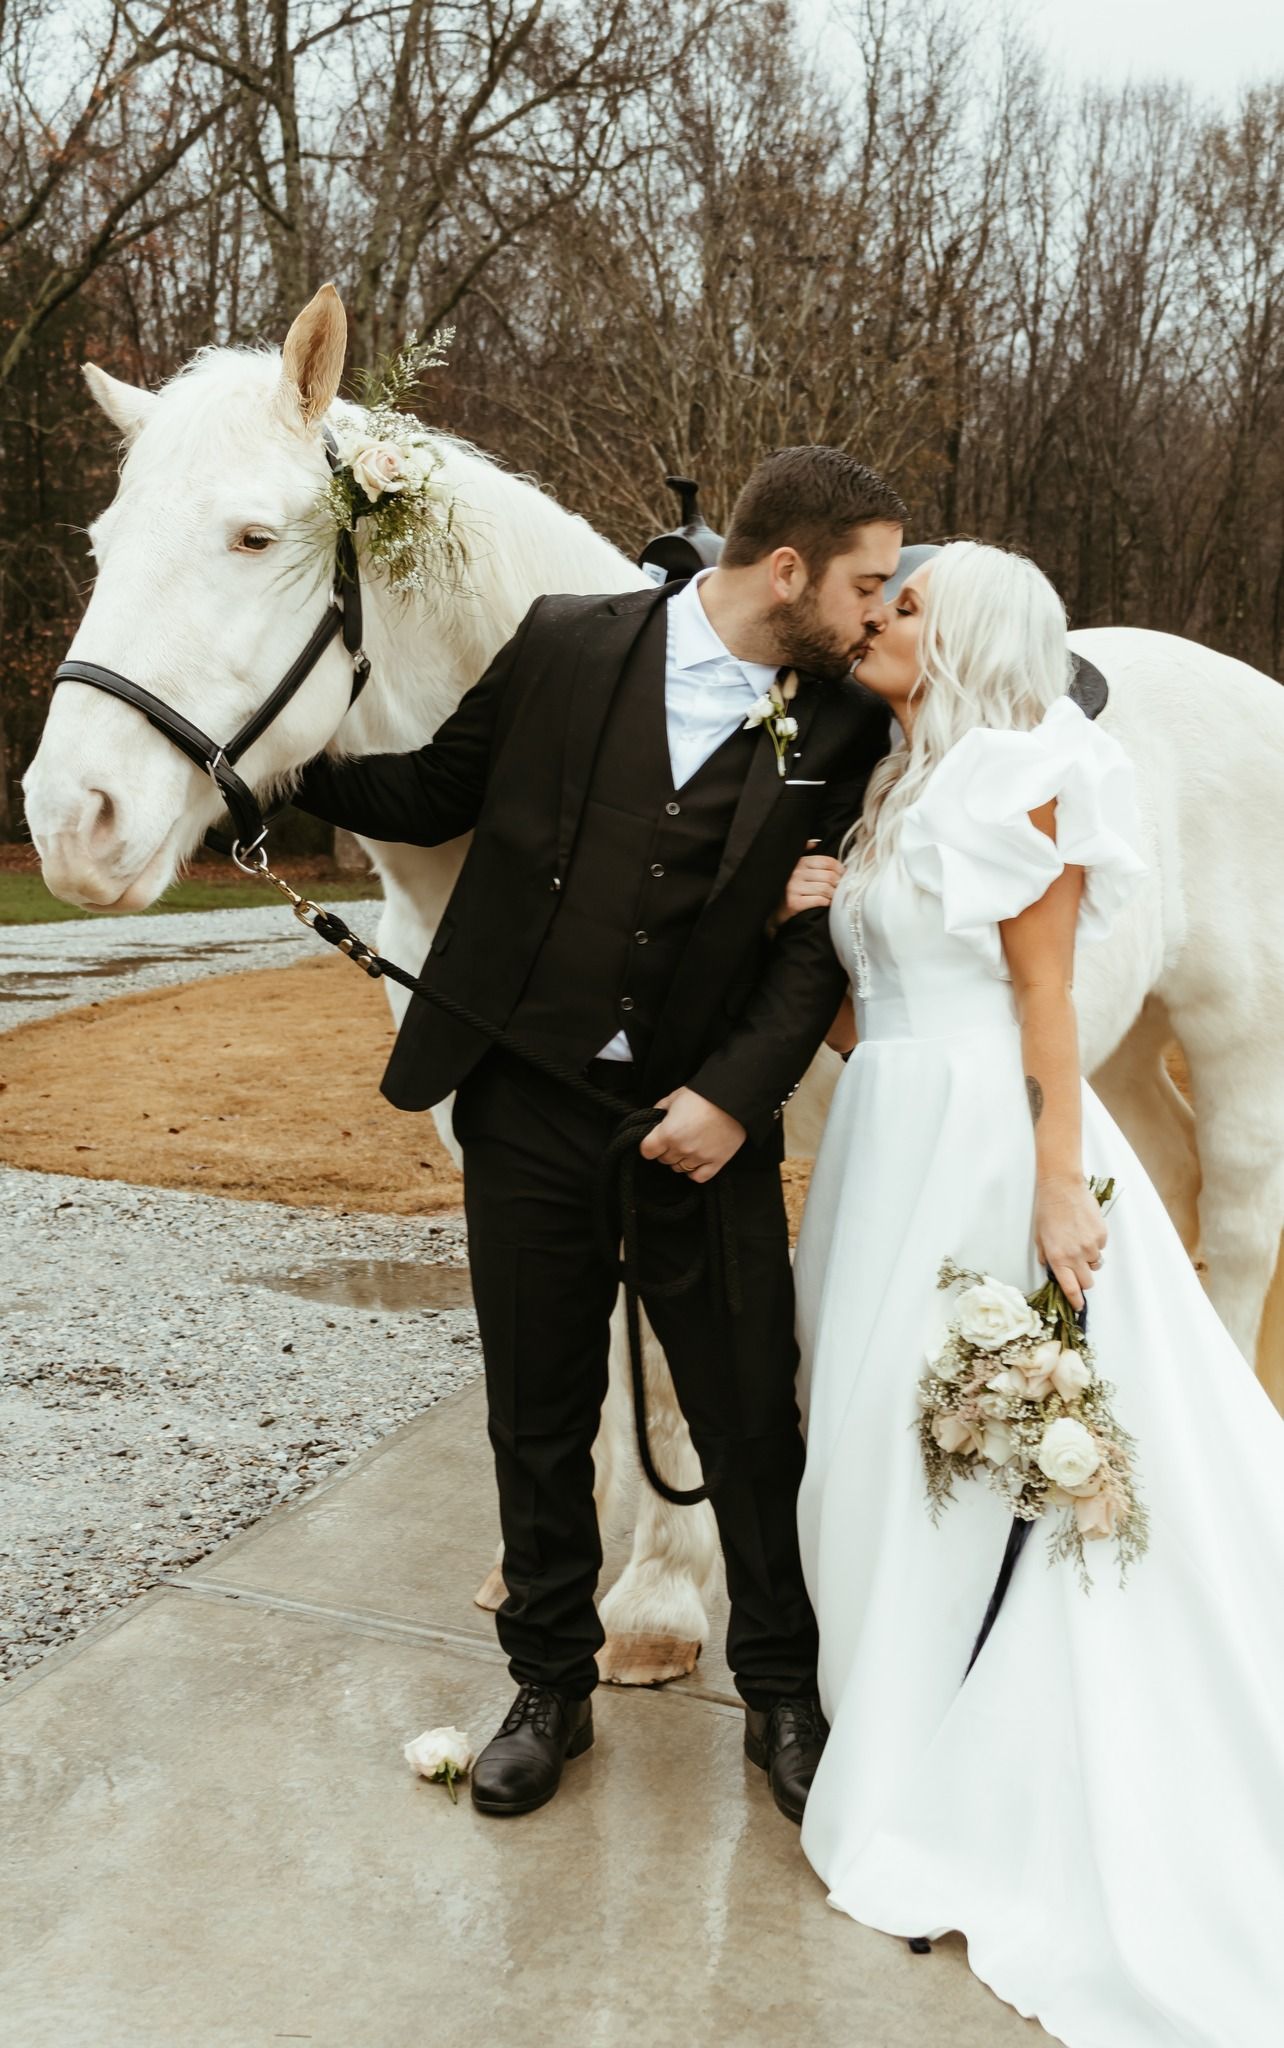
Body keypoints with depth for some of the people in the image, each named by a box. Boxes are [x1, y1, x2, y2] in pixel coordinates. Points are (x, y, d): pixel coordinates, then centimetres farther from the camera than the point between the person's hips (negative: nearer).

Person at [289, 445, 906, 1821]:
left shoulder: (845, 726, -1)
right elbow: (435, 795, 9)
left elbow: (824, 934, -5)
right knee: (538, 1422, 13)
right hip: (526, 1111, 1)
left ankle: (781, 1694, 32)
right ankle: (551, 1688, 35)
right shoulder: (566, 644, -2)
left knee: (753, 1424, 8)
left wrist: (735, 1092, -16)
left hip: (701, 1126, 0)